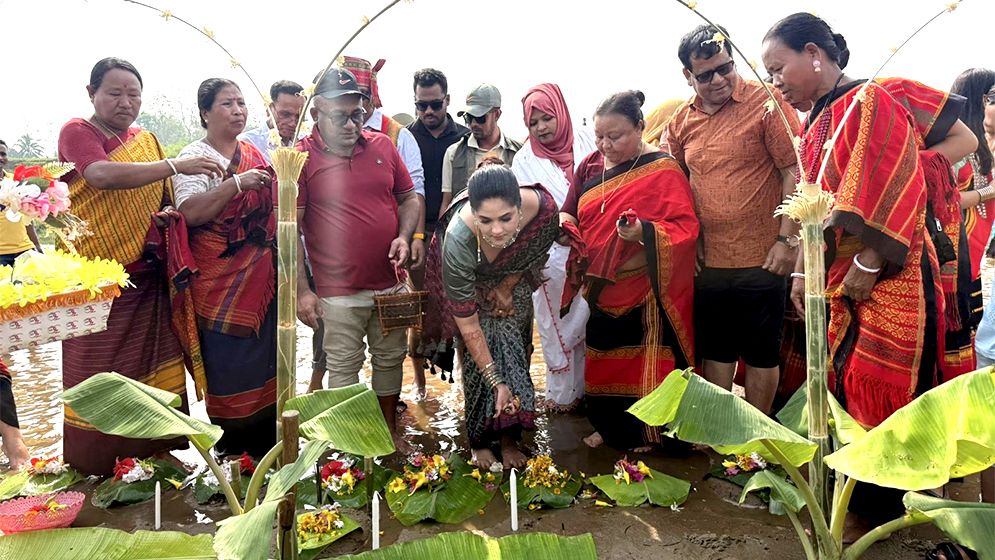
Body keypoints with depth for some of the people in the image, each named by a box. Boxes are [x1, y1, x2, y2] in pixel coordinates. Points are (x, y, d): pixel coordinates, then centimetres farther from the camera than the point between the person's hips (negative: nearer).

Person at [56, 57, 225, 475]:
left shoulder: (146, 141, 14)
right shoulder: (76, 133, -2)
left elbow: (164, 202, 23)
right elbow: (103, 175, -23)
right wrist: (175, 165, -29)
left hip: (145, 281, 5)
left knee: (152, 374, 6)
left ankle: (155, 459, 18)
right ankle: (91, 468, 17)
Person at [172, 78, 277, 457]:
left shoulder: (255, 154, 12)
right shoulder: (194, 156, -5)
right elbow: (190, 212, -21)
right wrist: (238, 183, -25)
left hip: (262, 276, 6)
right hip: (219, 280, -5)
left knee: (266, 354, 11)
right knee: (227, 363, 1)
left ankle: (267, 437, 26)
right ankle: (233, 447, 17)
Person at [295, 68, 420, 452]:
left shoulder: (383, 146, 5)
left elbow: (409, 197, 14)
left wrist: (404, 236, -5)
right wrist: (301, 291, -12)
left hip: (390, 283, 4)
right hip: (338, 291, -4)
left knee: (391, 359, 17)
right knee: (344, 368, 7)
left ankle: (390, 431, 36)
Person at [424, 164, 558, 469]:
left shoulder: (544, 208, -37)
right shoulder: (458, 239, -43)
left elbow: (536, 254, -8)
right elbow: (468, 326, -33)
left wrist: (508, 286, -10)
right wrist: (496, 383, -30)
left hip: (512, 281, 3)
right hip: (472, 284, -2)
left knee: (514, 351, 2)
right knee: (478, 360, -3)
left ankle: (509, 437, 18)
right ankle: (480, 440, 16)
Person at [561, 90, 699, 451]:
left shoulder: (663, 171, -12)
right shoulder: (591, 166, 6)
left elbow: (685, 228, -19)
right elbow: (571, 214, 15)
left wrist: (644, 232, -36)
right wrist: (563, 225, -8)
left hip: (642, 292, -6)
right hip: (600, 288, 6)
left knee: (642, 364, 4)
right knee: (602, 360, 16)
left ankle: (645, 433, 24)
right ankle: (609, 428, 34)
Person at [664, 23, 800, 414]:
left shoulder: (766, 102, -7)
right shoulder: (681, 121, 7)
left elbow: (794, 172, -9)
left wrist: (786, 240, -13)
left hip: (761, 260, -4)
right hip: (708, 261, 5)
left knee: (761, 354, 9)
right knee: (715, 352, 15)